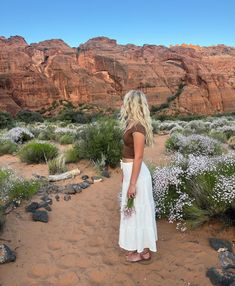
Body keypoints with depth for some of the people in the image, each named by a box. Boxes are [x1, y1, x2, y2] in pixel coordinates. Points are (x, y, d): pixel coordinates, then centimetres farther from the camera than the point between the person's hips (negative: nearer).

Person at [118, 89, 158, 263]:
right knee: (135, 210, 20)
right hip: (130, 170, 10)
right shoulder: (133, 123, 7)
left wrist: (132, 184, -19)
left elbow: (138, 157, -22)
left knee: (138, 211, 5)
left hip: (136, 173, -10)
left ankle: (144, 251, 23)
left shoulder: (138, 127, -22)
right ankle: (139, 245, 37)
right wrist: (125, 173, 21)